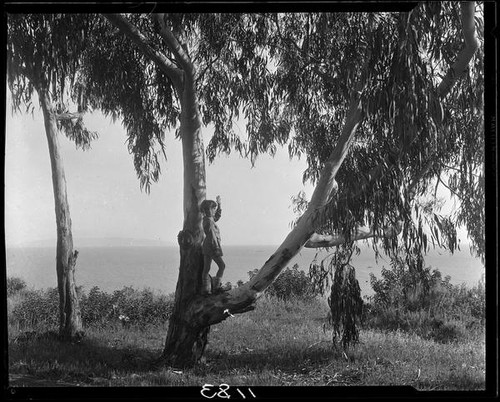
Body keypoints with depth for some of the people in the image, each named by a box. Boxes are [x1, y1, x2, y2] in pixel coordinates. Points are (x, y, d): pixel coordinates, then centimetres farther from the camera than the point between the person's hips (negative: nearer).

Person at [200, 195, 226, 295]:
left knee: (206, 269, 8)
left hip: (206, 248, 9)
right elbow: (212, 236, -21)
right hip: (212, 247, -9)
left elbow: (218, 214, 30)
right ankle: (216, 285, 3)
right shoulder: (209, 222, -17)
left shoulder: (209, 219, 12)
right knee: (222, 266, 2)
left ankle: (205, 289, 10)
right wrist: (217, 248, -20)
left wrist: (219, 203, 25)